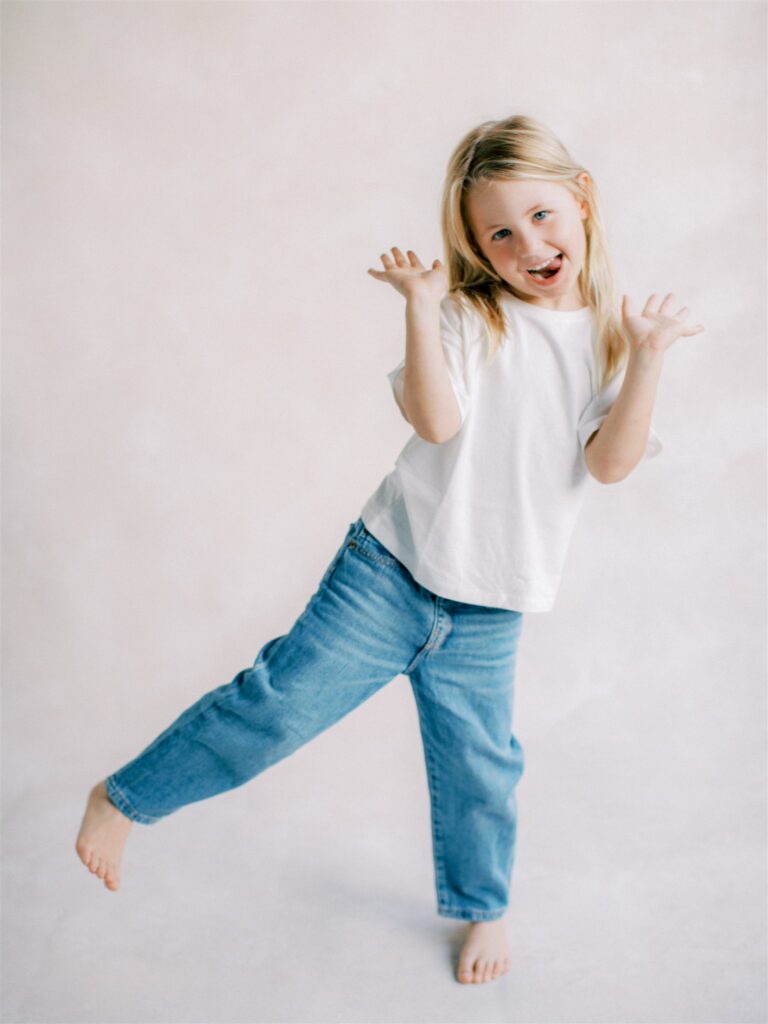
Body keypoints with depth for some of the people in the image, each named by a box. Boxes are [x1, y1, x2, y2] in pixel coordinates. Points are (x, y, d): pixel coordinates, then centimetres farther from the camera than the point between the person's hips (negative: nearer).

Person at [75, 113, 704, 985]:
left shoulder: (606, 339, 4)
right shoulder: (466, 317, -5)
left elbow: (611, 463, -7)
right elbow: (436, 420, -21)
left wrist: (648, 356, -14)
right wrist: (421, 303, -22)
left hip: (488, 612, 3)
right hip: (389, 572, -3)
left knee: (478, 767, 13)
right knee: (279, 702, -5)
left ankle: (483, 907, 41)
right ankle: (122, 798, 17)